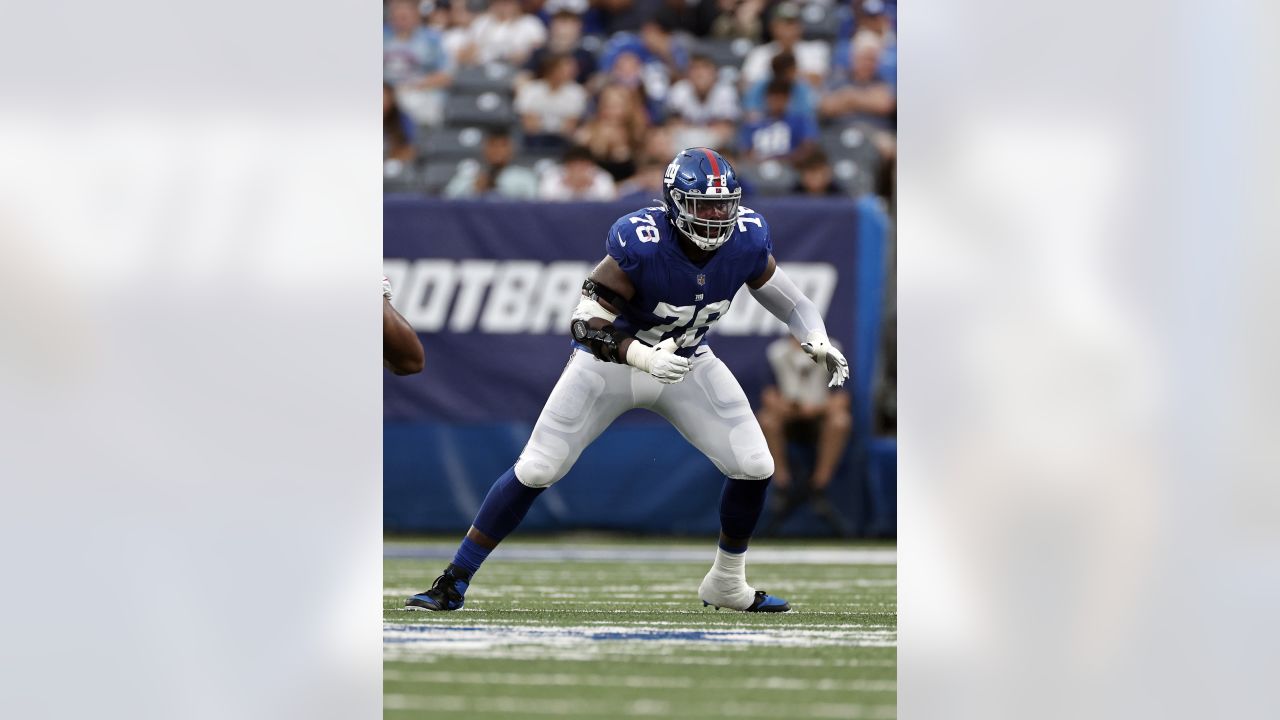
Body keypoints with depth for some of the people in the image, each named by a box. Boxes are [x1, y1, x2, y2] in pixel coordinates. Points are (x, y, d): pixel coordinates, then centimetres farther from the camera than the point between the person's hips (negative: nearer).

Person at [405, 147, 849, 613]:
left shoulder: (746, 241, -17)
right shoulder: (641, 243, -32)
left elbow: (778, 292, 3)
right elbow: (587, 324, -29)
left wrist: (818, 342, -13)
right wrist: (644, 357, -45)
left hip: (686, 365, 4)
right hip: (610, 364, -4)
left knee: (754, 469, -4)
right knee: (535, 471, -6)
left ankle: (727, 584, 19)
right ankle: (454, 583, 5)